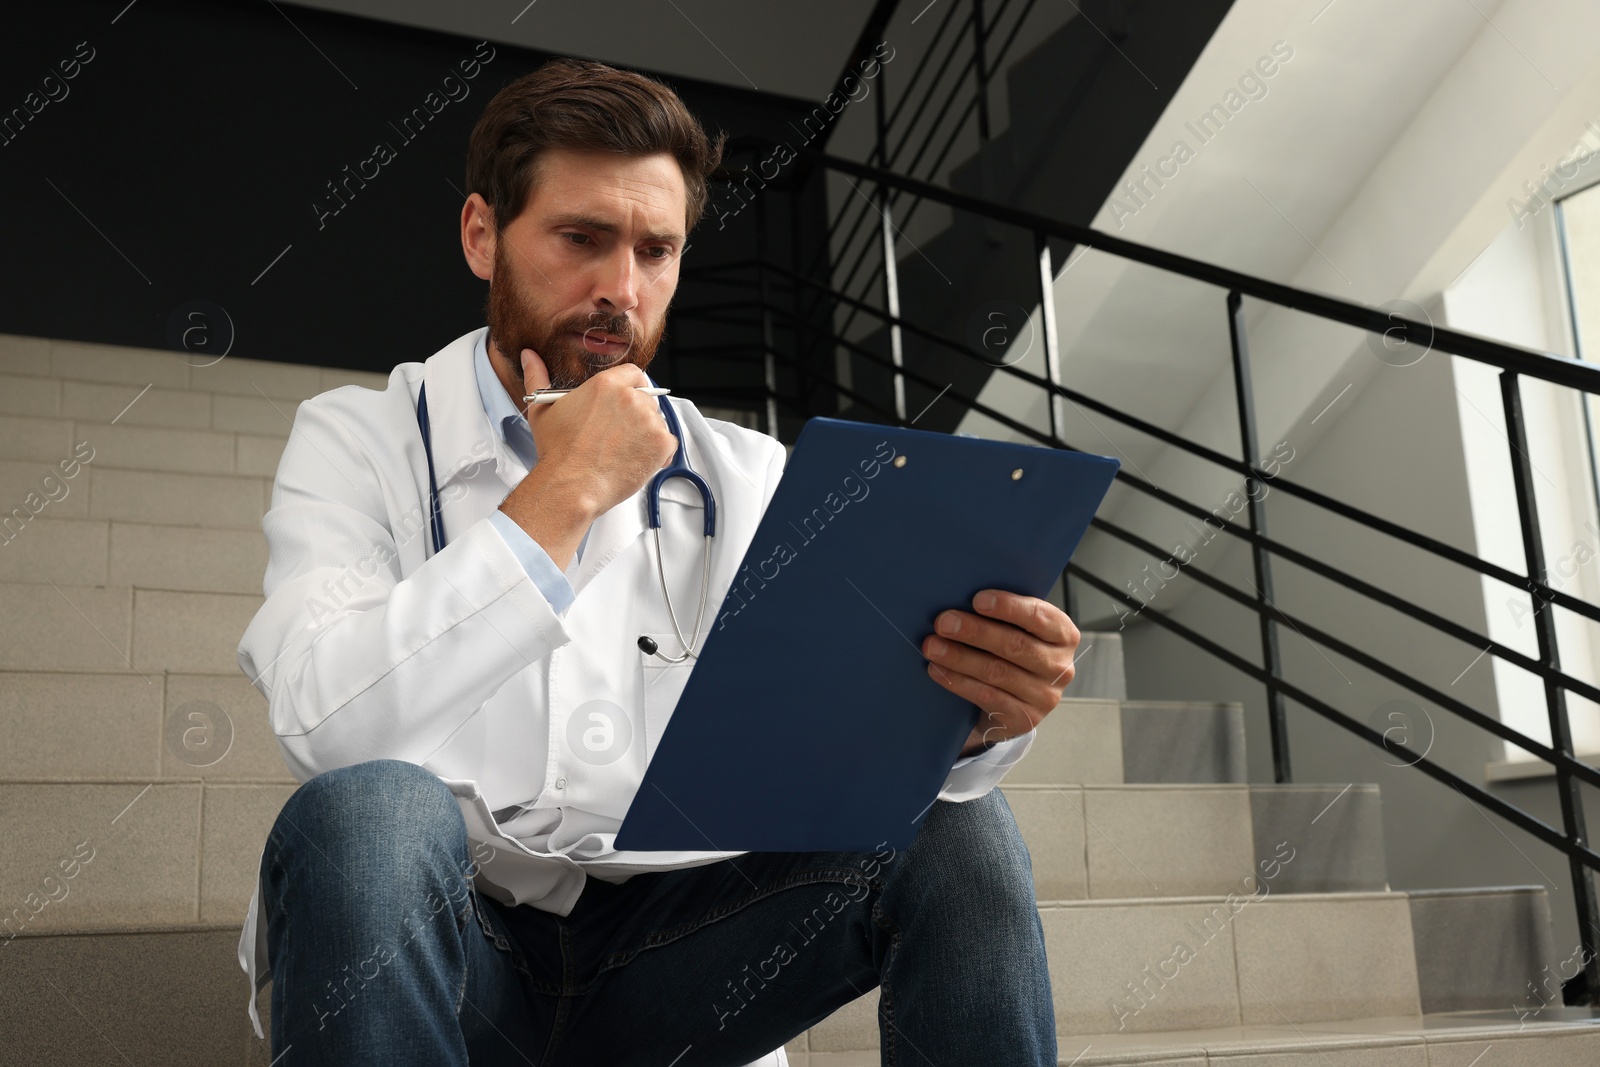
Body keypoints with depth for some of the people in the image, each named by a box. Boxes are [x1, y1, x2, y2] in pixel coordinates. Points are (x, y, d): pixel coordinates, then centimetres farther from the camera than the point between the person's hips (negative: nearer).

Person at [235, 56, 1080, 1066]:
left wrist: (968, 717, -26)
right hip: (437, 943, -2)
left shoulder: (748, 478, 7)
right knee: (368, 815, -34)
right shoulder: (358, 440, -1)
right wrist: (561, 496, -18)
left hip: (667, 952, 3)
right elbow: (321, 723, -20)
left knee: (953, 831, -18)